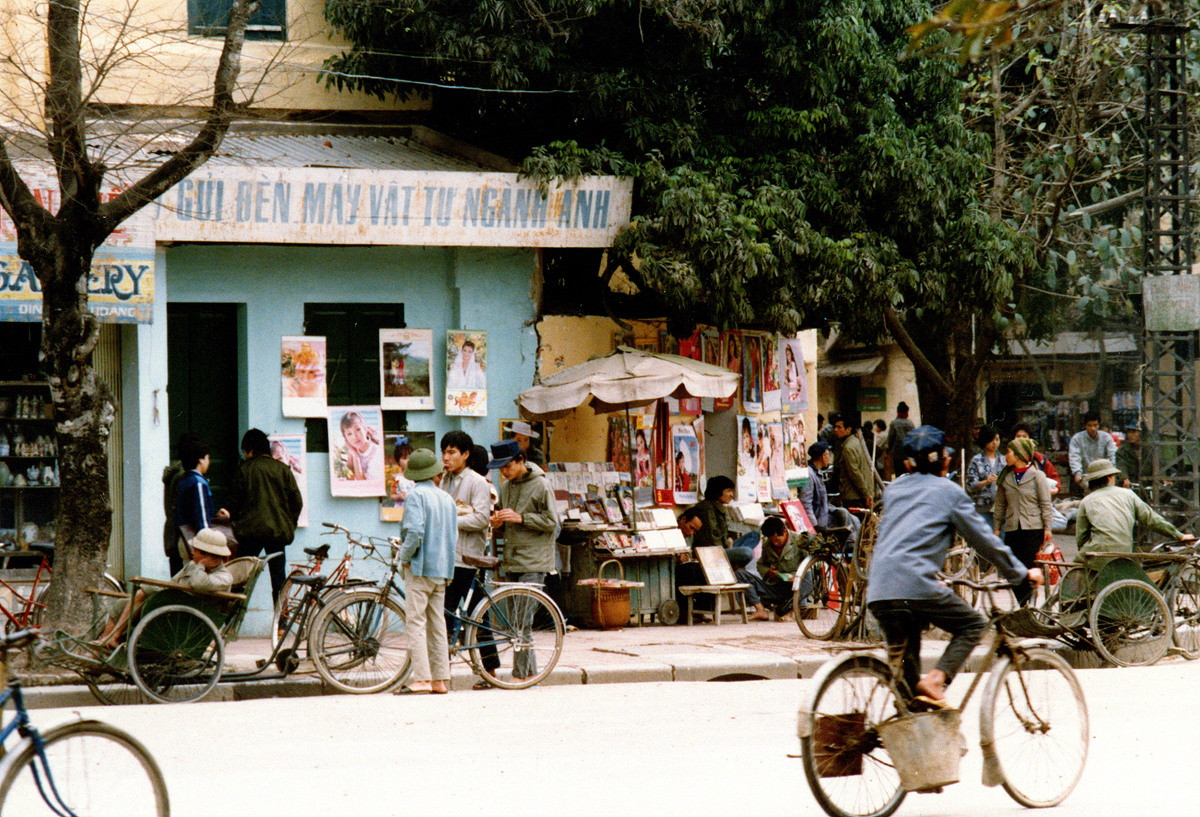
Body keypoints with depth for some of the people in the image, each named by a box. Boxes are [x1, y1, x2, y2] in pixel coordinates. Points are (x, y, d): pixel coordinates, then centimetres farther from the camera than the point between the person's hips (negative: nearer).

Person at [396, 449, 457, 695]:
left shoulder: (416, 495, -9)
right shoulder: (447, 498, 13)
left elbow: (415, 531, -20)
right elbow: (454, 536, 14)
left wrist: (404, 558, -9)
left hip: (420, 567, -7)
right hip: (442, 569, 7)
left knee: (415, 622, -7)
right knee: (437, 624, 10)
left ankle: (422, 678, -14)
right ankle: (440, 680, 9)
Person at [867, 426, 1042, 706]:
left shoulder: (894, 489, 24)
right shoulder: (950, 492, 6)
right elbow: (983, 539, 8)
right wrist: (1021, 572, 20)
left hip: (878, 590, 6)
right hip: (916, 585, -6)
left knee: (903, 661, 17)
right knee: (973, 624, 11)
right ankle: (935, 680, -8)